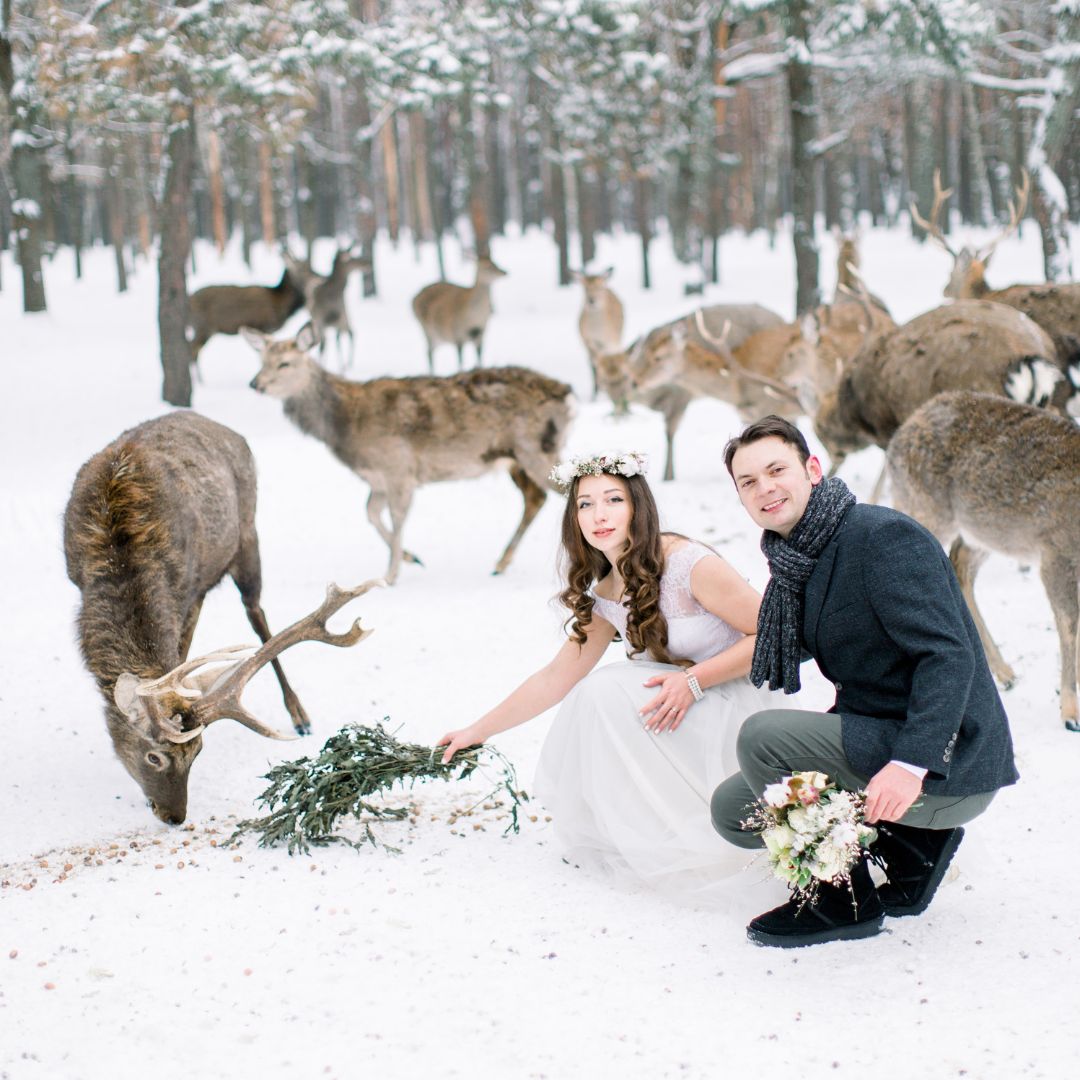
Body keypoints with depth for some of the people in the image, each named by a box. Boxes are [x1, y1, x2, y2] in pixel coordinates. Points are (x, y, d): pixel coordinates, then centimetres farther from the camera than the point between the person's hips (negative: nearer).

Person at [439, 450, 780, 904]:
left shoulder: (688, 564, -19)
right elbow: (554, 679, 13)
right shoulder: (602, 597, 4)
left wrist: (693, 680, -25)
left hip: (740, 703, -7)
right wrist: (477, 731, 14)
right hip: (681, 707, 7)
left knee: (607, 694, -24)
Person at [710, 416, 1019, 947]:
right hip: (879, 739, 10)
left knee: (762, 735, -23)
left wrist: (912, 763, -36)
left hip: (945, 764, -10)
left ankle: (845, 896, -8)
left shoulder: (885, 536, -18)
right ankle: (912, 837, 10)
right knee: (732, 809, 11)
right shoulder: (798, 559, 9)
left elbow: (948, 654, -25)